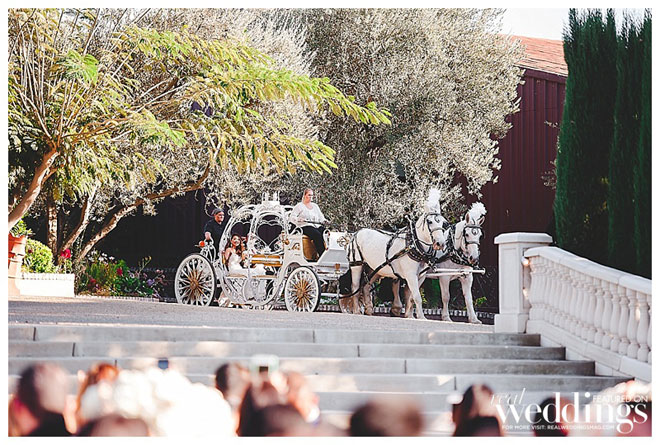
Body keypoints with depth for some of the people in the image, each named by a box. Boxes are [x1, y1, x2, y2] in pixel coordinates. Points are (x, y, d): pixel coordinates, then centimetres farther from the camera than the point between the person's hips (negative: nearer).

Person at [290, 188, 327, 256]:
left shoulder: (315, 206, 25)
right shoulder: (299, 206, 9)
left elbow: (320, 216, 25)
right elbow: (292, 217, 1)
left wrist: (324, 220, 1)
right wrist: (298, 219, -21)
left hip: (317, 226, 5)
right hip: (305, 227, -5)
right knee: (317, 235, -35)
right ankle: (321, 254, -41)